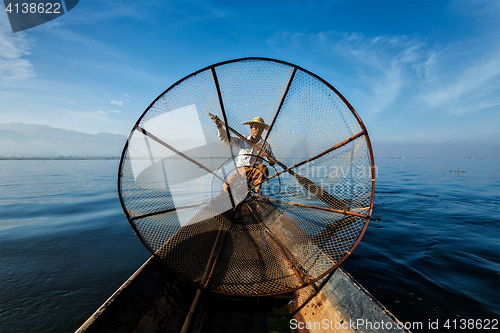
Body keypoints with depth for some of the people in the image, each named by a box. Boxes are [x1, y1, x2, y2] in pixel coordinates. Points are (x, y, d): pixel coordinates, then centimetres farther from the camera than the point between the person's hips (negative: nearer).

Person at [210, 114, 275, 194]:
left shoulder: (265, 145, 11)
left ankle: (257, 191, -13)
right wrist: (219, 126, -12)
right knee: (226, 188, -23)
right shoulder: (242, 140, 13)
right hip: (240, 169, 1)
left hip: (255, 171, 0)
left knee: (263, 168, -35)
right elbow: (225, 138, 6)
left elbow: (272, 162, 0)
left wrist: (269, 155, -24)